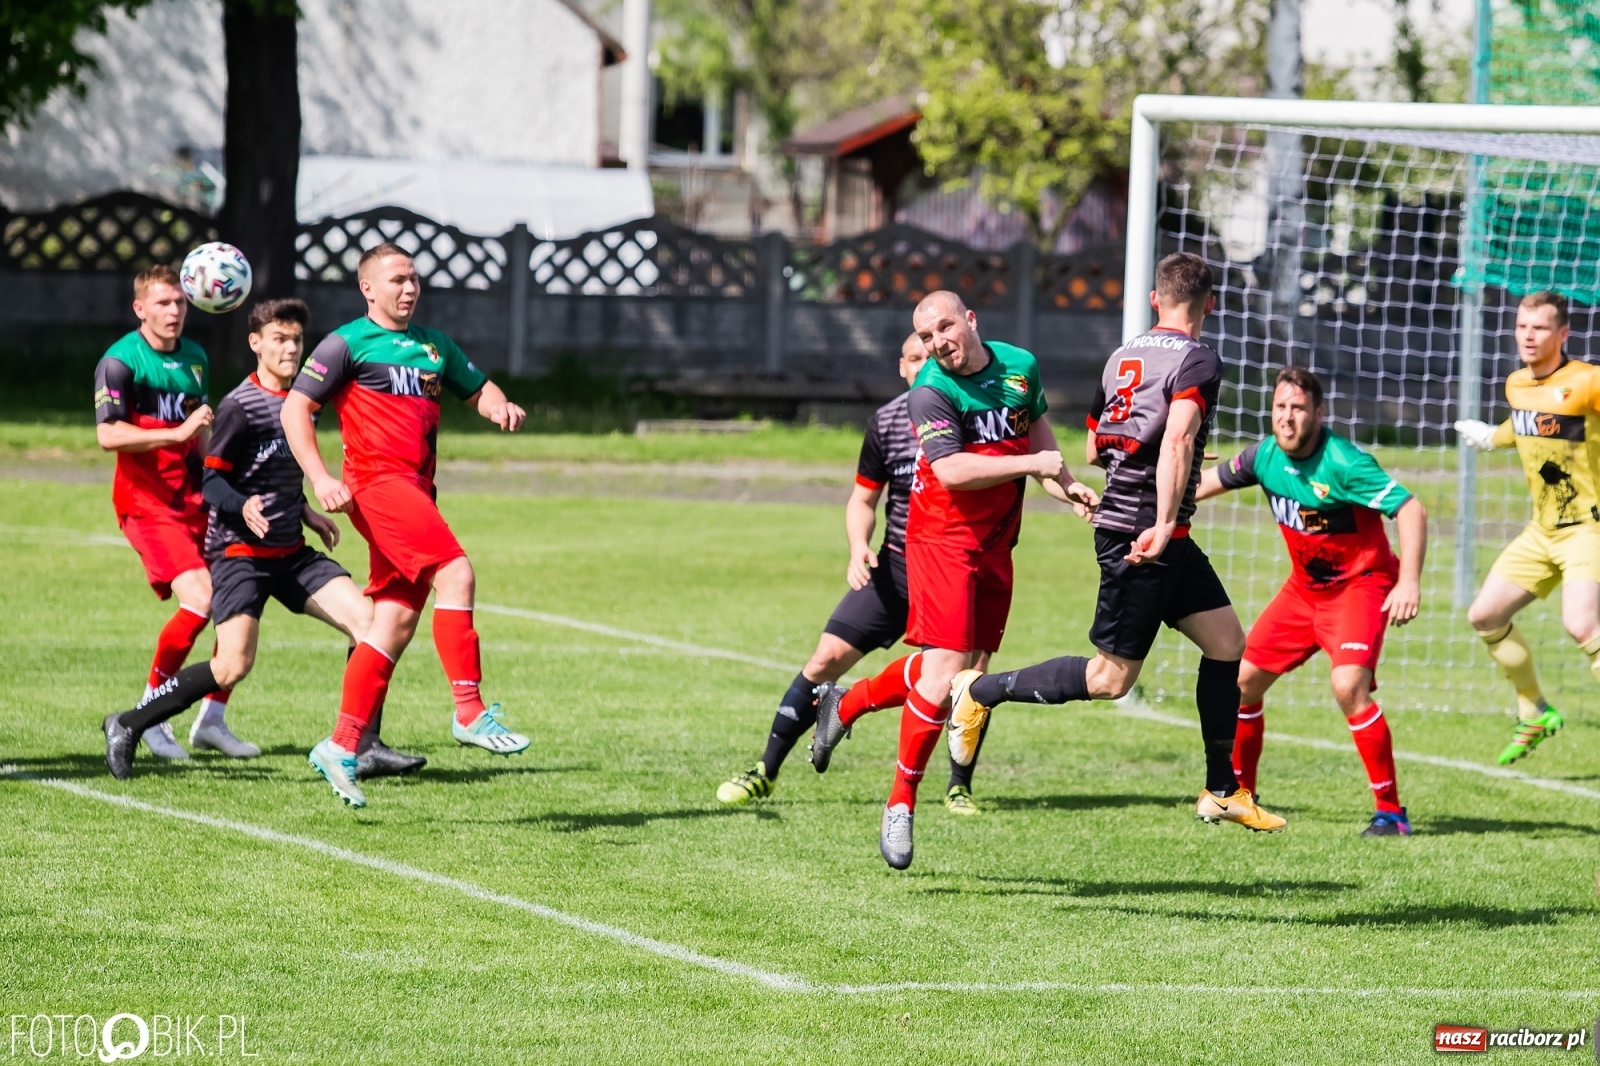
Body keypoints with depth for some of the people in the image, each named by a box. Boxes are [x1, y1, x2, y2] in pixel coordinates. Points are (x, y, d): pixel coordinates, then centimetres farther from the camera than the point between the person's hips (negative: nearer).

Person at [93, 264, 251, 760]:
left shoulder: (195, 359, 14)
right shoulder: (121, 360, -9)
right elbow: (107, 434, -20)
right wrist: (176, 433, -26)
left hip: (195, 499, 7)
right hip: (148, 503, -7)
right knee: (199, 601, -22)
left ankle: (212, 719, 12)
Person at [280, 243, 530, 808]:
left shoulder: (434, 345, 21)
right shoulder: (348, 344, 0)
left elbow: (478, 389, 28)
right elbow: (294, 408, -3)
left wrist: (500, 406, 3)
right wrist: (321, 479, -15)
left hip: (416, 492, 8)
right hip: (378, 482, -8)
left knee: (396, 624, 4)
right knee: (455, 573, -23)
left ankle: (342, 747, 8)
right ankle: (470, 712, -25)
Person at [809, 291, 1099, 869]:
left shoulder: (1020, 365, 4)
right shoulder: (930, 391, -16)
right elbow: (951, 470, -26)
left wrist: (1064, 484, 16)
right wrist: (1032, 463, -24)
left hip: (996, 544, 7)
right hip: (942, 538, -7)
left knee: (967, 668, 10)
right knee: (944, 672, -15)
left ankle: (846, 703, 31)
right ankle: (901, 801, -3)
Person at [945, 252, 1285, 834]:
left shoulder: (1122, 358, 12)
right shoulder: (1198, 360, -12)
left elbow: (1094, 447, 22)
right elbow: (1177, 441, -27)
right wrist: (1162, 526, -32)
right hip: (1144, 534, -9)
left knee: (1226, 641, 11)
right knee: (1111, 677, -4)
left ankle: (1222, 791, 14)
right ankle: (980, 692, 4)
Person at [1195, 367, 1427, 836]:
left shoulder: (1343, 463, -26)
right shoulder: (1266, 455, -6)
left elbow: (1410, 510, -30)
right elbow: (1217, 478, 15)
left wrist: (1410, 582, -40)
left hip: (1359, 585, -7)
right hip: (1303, 587, 7)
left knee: (1348, 686, -27)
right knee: (1243, 679, 7)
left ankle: (1390, 811, -18)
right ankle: (1239, 794, 28)